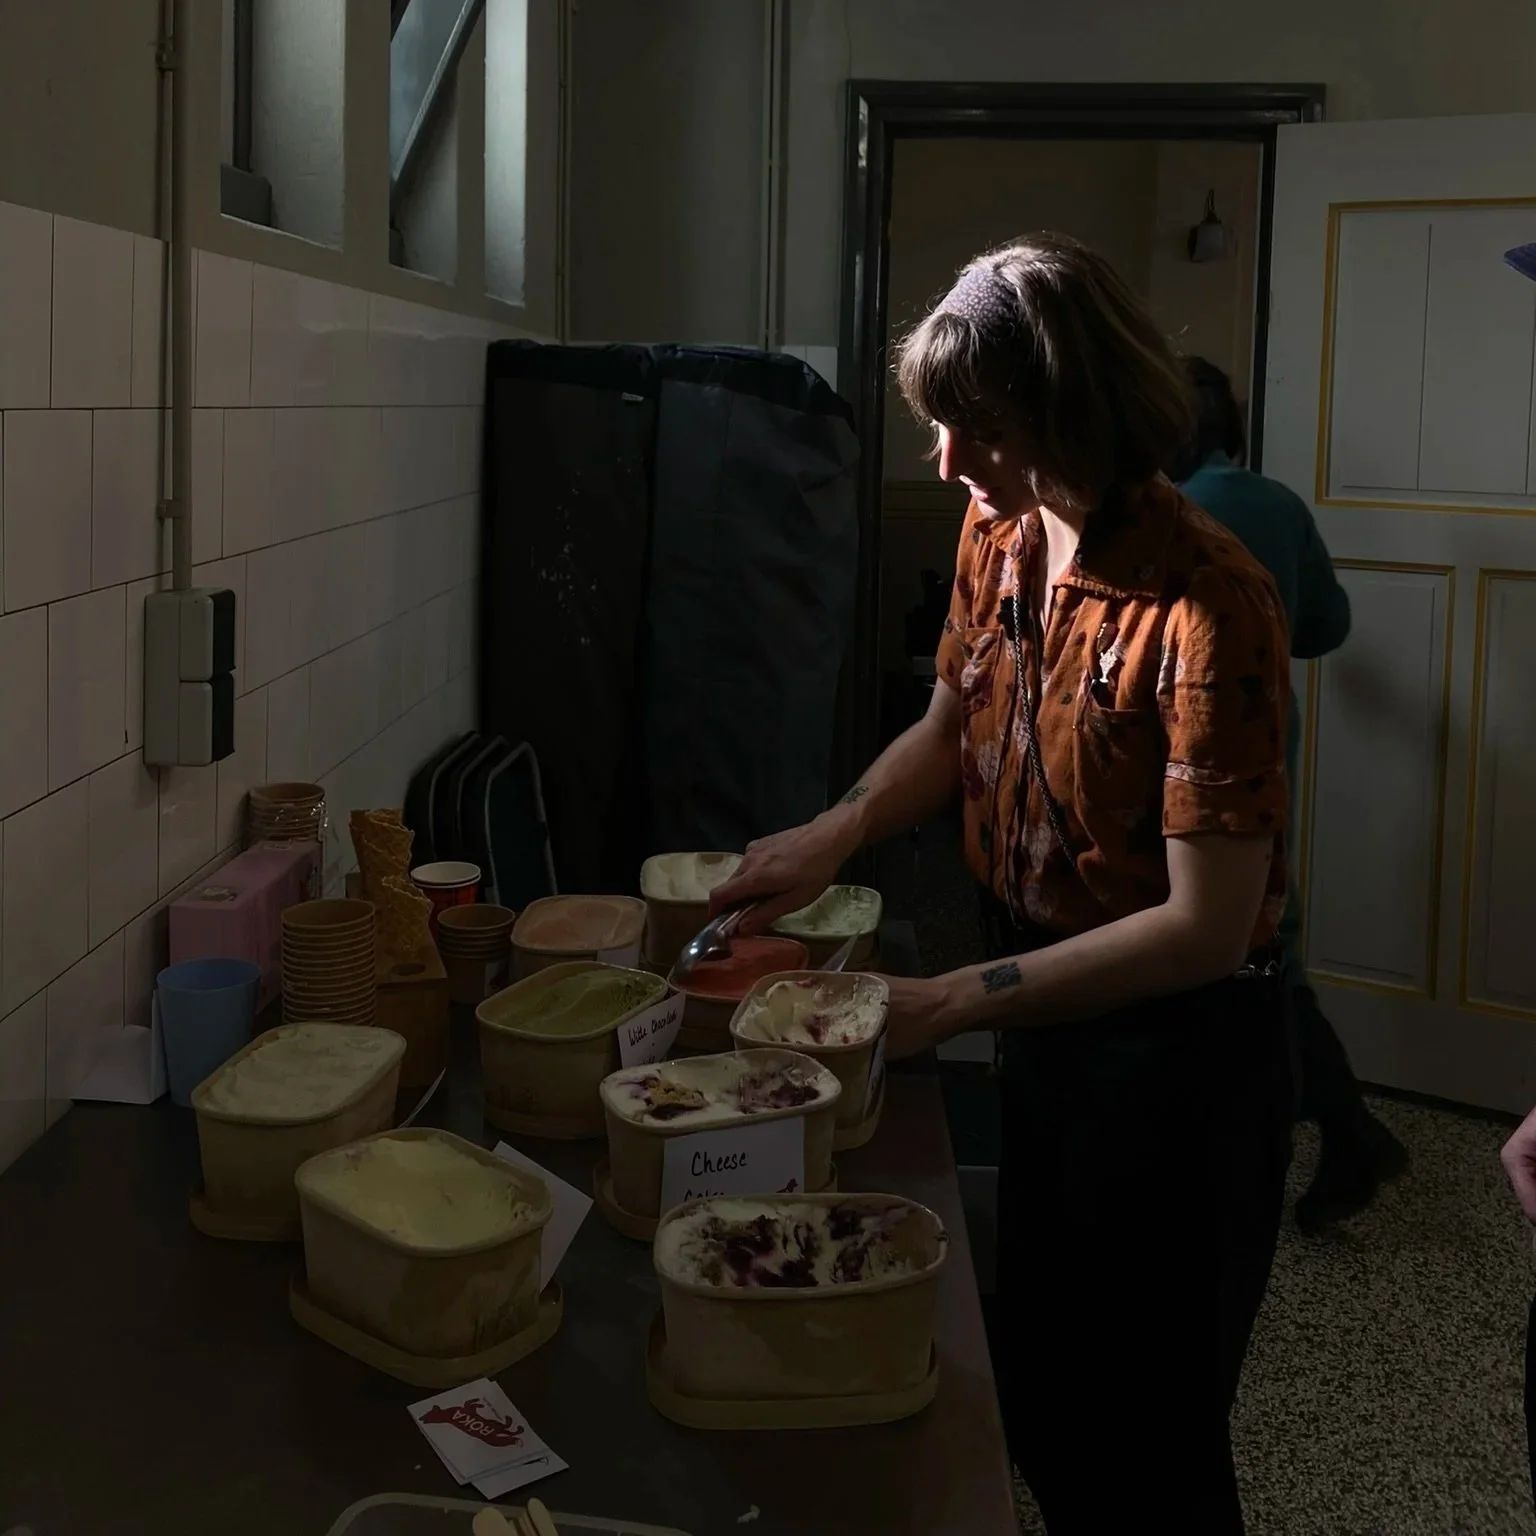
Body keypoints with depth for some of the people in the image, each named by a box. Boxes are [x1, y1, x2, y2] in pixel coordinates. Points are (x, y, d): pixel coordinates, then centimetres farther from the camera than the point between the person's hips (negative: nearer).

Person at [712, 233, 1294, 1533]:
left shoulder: (1205, 608, -28)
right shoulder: (999, 533, -4)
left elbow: (1206, 926, -26)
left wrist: (949, 1003, -25)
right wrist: (841, 829, -6)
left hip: (1179, 1051, -7)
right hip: (1045, 1014, 7)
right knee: (1040, 1405, 23)